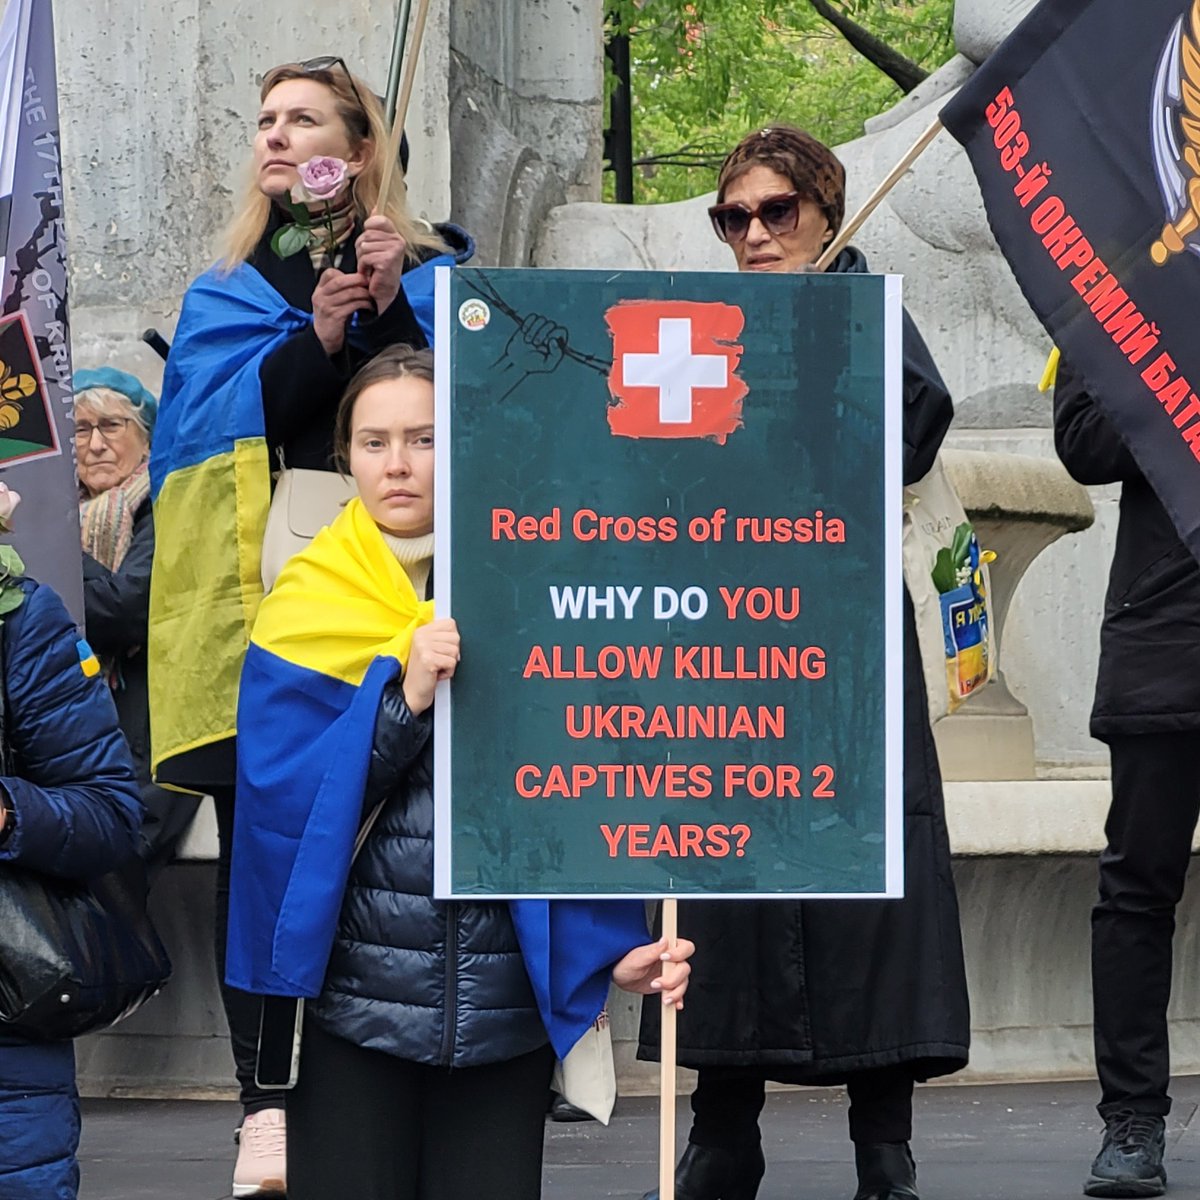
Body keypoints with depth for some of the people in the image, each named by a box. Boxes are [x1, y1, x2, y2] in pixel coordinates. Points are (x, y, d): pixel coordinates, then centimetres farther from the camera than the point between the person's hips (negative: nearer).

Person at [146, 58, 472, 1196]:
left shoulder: (435, 274, 14)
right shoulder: (223, 296, 21)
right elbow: (216, 420, 3)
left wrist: (392, 310, -11)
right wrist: (316, 339, -11)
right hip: (245, 586, 2)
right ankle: (268, 1106, -6)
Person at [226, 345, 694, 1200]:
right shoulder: (307, 611, 0)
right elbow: (278, 795, -9)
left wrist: (618, 948, -12)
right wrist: (403, 699, -20)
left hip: (505, 999, 1)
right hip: (349, 1000, -1)